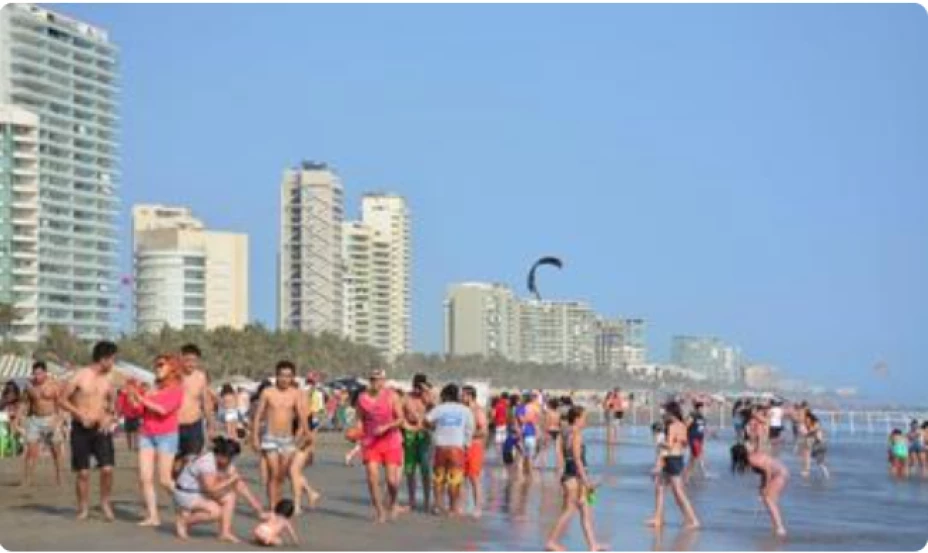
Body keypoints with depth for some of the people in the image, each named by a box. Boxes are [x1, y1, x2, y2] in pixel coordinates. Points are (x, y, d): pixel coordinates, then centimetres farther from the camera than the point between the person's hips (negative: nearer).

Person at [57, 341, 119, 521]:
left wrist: (110, 416, 0)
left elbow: (112, 401, 20)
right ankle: (83, 508, 16)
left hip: (101, 429, 3)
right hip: (81, 429, -3)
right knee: (83, 472, 1)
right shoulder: (80, 376, -9)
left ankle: (105, 502, 12)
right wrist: (80, 414, -17)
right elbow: (62, 400, -7)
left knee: (107, 468, -8)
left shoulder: (107, 379, 5)